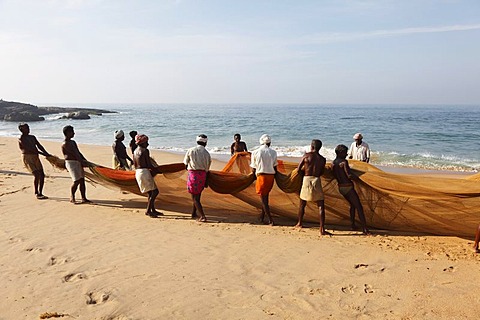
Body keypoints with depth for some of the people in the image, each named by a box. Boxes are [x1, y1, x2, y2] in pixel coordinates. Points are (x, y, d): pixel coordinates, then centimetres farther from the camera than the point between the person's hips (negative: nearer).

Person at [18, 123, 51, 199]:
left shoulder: (32, 137, 17)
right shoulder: (21, 139, -5)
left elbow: (39, 146, 9)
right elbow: (30, 149, -16)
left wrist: (47, 154, -8)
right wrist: (43, 154, -22)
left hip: (35, 157, 7)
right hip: (27, 158, -7)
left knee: (42, 175, 0)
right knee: (36, 174, -18)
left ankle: (40, 193, 9)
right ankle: (36, 194, -10)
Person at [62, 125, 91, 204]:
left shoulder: (73, 142, 18)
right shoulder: (65, 144, -10)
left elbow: (79, 153, 17)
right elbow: (74, 154, -16)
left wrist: (85, 161, 8)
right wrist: (82, 162, -18)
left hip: (78, 162, 9)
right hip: (71, 162, -9)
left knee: (82, 180, 4)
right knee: (77, 181, -11)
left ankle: (84, 198, 7)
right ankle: (72, 198, 6)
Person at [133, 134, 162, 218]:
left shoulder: (135, 152, 14)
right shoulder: (145, 151, -11)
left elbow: (135, 165, 16)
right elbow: (149, 165, -14)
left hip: (137, 172, 9)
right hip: (145, 172, -9)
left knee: (150, 192, 16)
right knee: (155, 191, -4)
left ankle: (153, 210, 20)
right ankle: (148, 211, -5)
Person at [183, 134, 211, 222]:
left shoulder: (191, 151, -3)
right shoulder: (207, 154, 5)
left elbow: (185, 165, 5)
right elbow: (207, 169, 10)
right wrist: (206, 182, 21)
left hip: (193, 174, -3)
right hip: (202, 175, 4)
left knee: (195, 197, 1)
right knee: (197, 195, 19)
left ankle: (203, 216, -9)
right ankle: (193, 213, 33)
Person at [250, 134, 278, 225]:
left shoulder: (255, 152, -1)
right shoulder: (273, 152, 3)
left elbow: (253, 169, 2)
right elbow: (275, 167, 5)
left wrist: (254, 174, 20)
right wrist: (276, 175, 19)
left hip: (261, 176, -3)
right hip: (271, 176, 3)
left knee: (263, 198, 3)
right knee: (265, 196, 19)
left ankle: (270, 220, -3)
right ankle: (262, 217, 25)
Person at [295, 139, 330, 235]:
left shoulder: (306, 155, -1)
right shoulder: (323, 159, 5)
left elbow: (298, 169, 2)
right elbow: (321, 173, 12)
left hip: (306, 180, 0)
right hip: (316, 181, 0)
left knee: (302, 204, 19)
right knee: (321, 206, 2)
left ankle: (299, 223, 34)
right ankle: (322, 230, -4)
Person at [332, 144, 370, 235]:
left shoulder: (334, 162, 8)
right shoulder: (344, 161, -16)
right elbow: (349, 176, -21)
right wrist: (354, 177, -1)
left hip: (340, 187, 8)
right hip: (348, 187, -8)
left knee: (352, 205, 24)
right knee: (359, 207, -5)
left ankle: (353, 225, 26)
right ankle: (365, 229, -7)